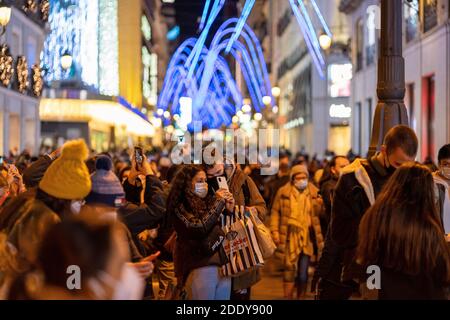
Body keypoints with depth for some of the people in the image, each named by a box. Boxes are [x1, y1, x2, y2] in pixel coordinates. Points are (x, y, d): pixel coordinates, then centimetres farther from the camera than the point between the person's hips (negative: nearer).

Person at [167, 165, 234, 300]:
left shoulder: (207, 201, 13)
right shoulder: (179, 206, -6)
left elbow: (222, 229, 20)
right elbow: (199, 228, -20)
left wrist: (229, 210, 1)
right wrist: (219, 202, -11)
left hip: (222, 263, 6)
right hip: (200, 266, -6)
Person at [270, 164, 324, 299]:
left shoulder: (314, 192, 8)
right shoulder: (283, 192, 2)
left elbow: (318, 215, 14)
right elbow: (275, 212, 3)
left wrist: (319, 206, -7)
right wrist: (275, 231, -5)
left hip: (307, 237, 2)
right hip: (290, 237, -2)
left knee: (303, 273, 6)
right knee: (290, 270, -6)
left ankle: (301, 297, 19)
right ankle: (288, 298, 2)